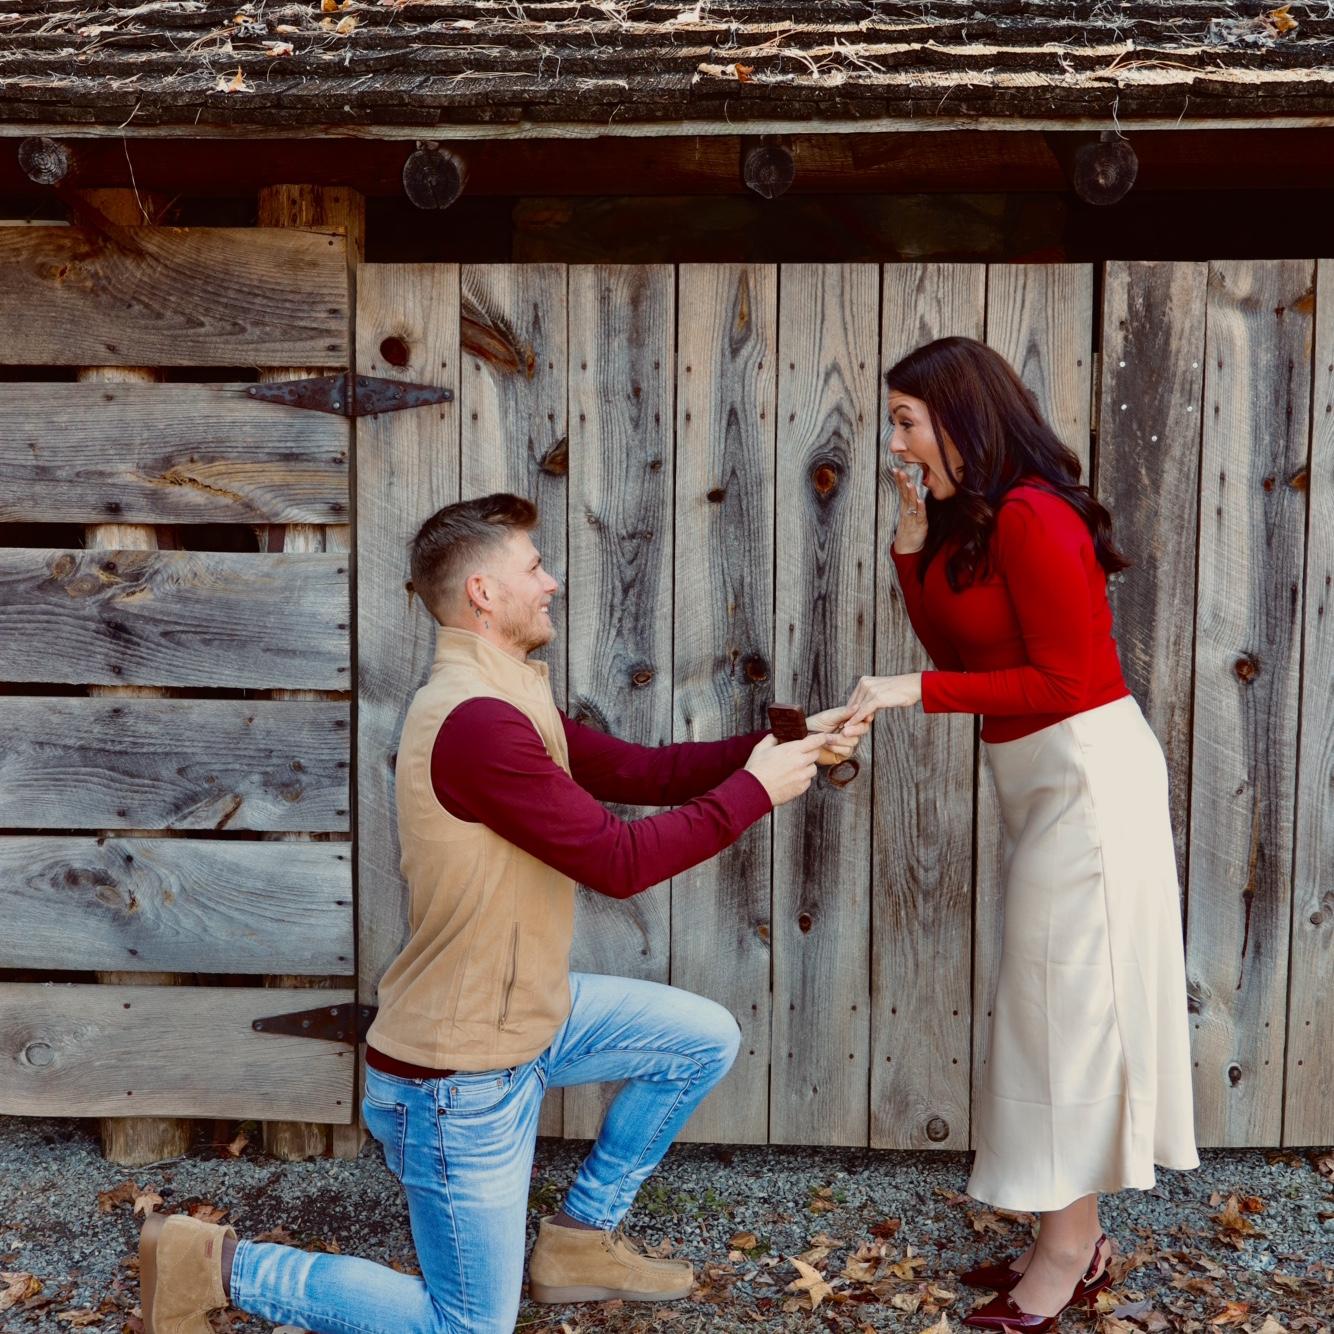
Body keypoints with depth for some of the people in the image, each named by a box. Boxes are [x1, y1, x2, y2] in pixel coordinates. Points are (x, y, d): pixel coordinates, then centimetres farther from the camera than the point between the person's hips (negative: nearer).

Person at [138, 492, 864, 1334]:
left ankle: (582, 1239, 25)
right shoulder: (474, 721, -29)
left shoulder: (508, 702, 5)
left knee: (706, 1039, 13)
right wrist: (754, 790, -17)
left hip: (527, 1011, 10)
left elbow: (635, 770, 7)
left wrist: (784, 747, -1)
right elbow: (619, 862, -26)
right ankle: (219, 1265, 14)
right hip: (460, 1071, -10)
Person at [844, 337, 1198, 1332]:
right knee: (1056, 1002, 13)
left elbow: (1061, 679, -20)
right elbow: (956, 645, 11)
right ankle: (1075, 1238, 26)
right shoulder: (975, 520, 10)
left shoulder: (1031, 516, -18)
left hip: (1089, 772, -9)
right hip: (1045, 780, 9)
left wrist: (916, 689, -19)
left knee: (1069, 999, 0)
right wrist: (914, 536, 3)